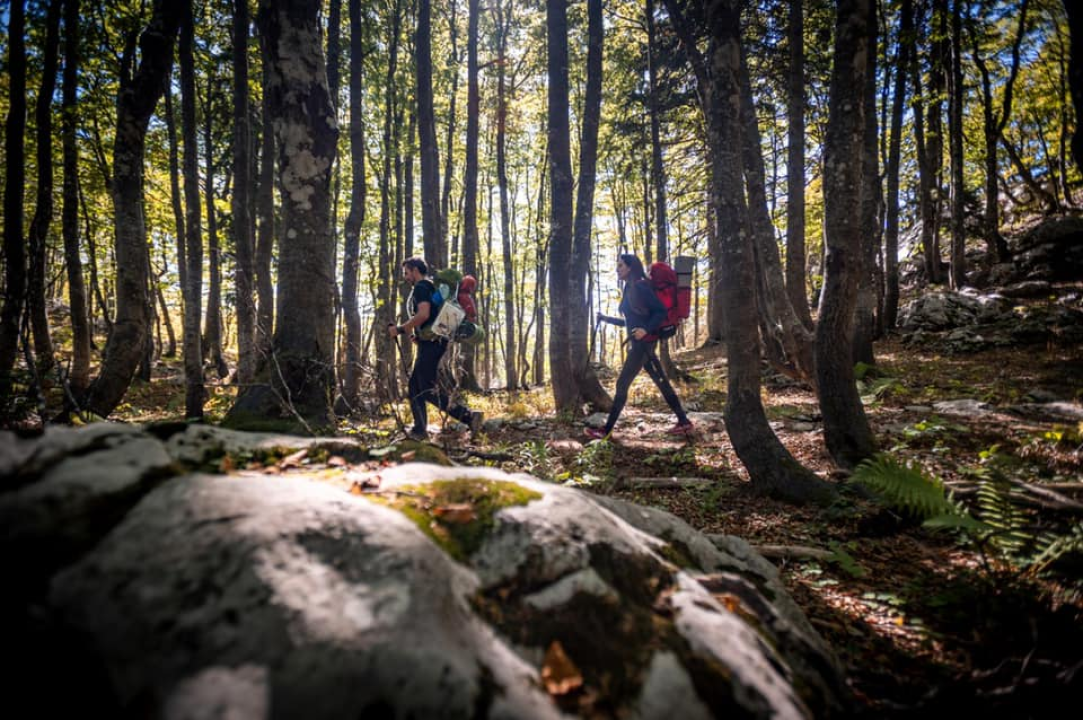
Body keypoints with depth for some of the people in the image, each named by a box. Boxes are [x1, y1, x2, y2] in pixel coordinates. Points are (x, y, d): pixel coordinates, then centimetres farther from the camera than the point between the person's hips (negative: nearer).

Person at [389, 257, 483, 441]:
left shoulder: (420, 287, -9)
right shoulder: (430, 287, 23)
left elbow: (423, 314, -25)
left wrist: (400, 329, -17)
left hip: (430, 343, -10)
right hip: (432, 343, 10)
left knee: (429, 390, -12)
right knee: (415, 386, 12)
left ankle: (469, 416, -17)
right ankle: (419, 430, 15)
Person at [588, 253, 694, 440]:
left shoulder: (640, 286, -11)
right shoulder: (630, 289, 17)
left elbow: (661, 311, -15)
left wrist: (646, 330, -26)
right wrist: (607, 319, 22)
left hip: (643, 342, -10)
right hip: (639, 343, 10)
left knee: (622, 384, -6)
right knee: (662, 383, 10)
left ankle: (606, 430, 1)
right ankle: (684, 422, 14)